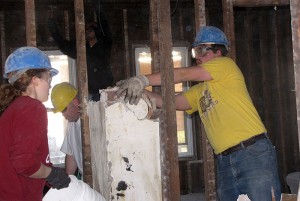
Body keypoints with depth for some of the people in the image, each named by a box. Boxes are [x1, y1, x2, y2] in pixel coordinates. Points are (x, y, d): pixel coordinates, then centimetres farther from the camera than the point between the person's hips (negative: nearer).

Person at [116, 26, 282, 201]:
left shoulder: (226, 64, 1)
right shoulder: (199, 90, 22)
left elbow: (184, 74, -8)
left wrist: (143, 80, -12)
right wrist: (141, 91, -1)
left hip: (254, 153, -7)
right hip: (224, 161, 7)